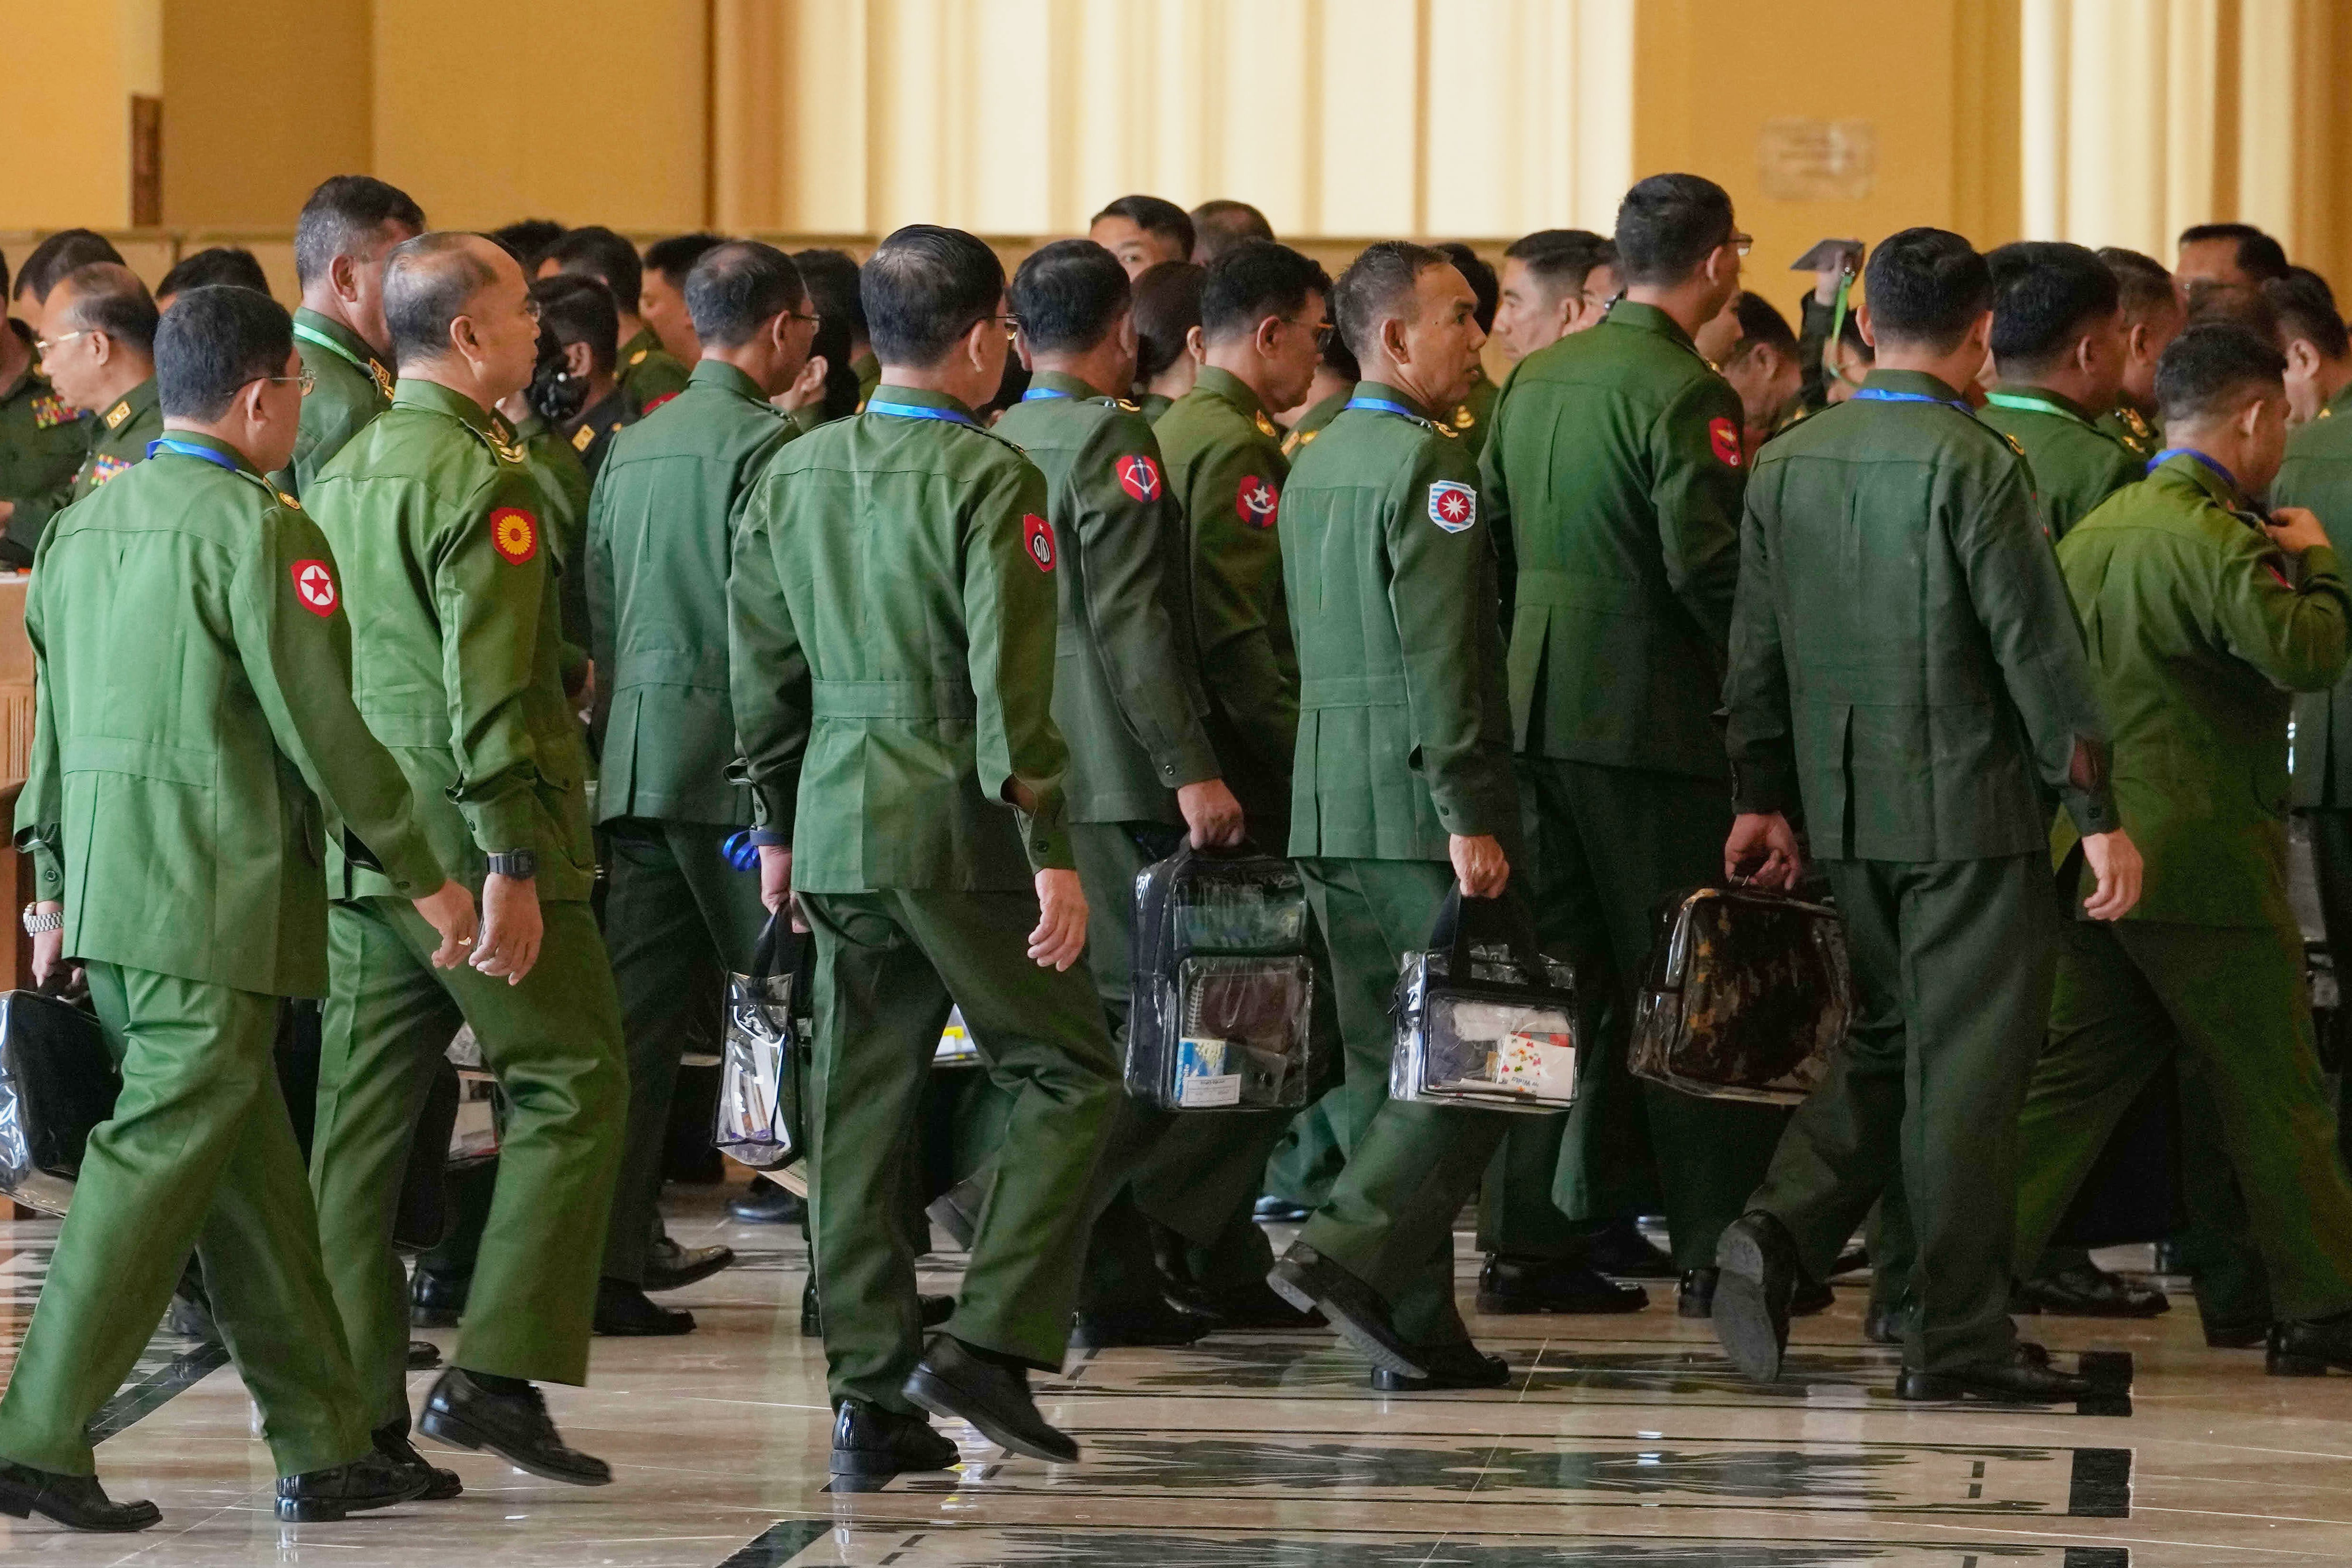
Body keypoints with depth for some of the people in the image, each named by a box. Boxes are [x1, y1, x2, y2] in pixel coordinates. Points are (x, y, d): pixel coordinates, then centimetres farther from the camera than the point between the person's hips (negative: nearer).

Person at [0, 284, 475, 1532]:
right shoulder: (258, 533, -13)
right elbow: (322, 727, -13)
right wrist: (422, 875, -5)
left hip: (109, 898, 9)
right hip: (218, 904, -9)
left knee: (251, 1162, 13)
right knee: (161, 1157, -6)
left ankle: (326, 1443, 17)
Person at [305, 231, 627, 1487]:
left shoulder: (345, 474, 14)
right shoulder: (478, 478, -13)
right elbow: (486, 688, -19)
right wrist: (512, 865, -19)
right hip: (470, 836, -8)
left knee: (362, 1115, 8)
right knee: (569, 1087, 0)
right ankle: (494, 1373, -7)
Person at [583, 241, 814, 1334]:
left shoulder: (633, 448, 14)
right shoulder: (766, 443, -9)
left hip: (634, 760, 7)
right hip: (733, 764, -7)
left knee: (638, 1016, 5)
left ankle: (605, 1265, 1)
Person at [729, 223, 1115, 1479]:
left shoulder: (791, 475, 9)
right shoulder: (987, 479, -11)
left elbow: (760, 668, 13)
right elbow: (1011, 681, -17)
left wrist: (778, 825, 22)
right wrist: (1050, 851, -16)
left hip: (835, 829, 6)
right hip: (959, 827, -6)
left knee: (860, 1108, 9)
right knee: (1067, 1075, 5)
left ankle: (870, 1398, 9)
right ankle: (991, 1342, -7)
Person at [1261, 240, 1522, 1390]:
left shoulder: (1314, 465, 16)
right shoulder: (1428, 462, -12)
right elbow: (1440, 655, -18)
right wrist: (1469, 813, -19)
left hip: (1327, 806, 9)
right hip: (1416, 806, -9)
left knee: (1388, 1066, 9)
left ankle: (1417, 1332, 9)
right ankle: (1346, 1248, -17)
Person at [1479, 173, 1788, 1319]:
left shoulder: (1535, 380, 11)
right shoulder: (1683, 394, -14)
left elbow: (1496, 538, 14)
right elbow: (1709, 564, -20)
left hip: (1536, 710, 7)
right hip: (1655, 717, -7)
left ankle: (1529, 1243, 10)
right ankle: (1718, 1248, 3)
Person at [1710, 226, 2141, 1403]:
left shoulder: (1786, 466, 6)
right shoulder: (1974, 466, -13)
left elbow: (1757, 653, 10)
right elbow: (2038, 650, -13)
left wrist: (1760, 799, 18)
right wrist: (2099, 814, -9)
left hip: (1846, 813, 6)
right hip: (1971, 806, -6)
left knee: (1884, 1039, 19)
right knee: (1966, 1062, 0)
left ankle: (1781, 1229, -2)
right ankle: (1958, 1336, 3)